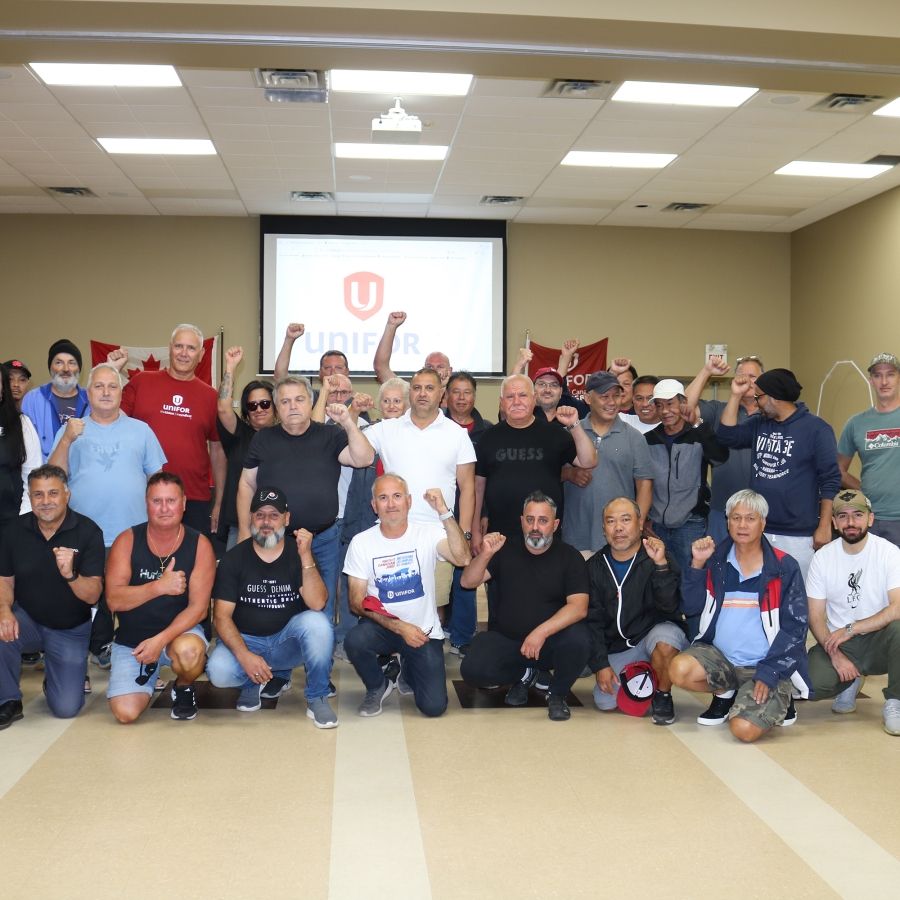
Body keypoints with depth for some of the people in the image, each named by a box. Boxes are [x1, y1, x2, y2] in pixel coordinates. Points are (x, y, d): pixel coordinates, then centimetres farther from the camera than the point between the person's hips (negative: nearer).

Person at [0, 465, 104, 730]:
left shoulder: (88, 532, -16)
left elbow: (92, 595, -19)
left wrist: (70, 574, -40)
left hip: (70, 630, -1)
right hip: (28, 620, 2)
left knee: (66, 708, -9)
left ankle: (54, 674, 28)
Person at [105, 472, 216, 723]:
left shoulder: (199, 545, -9)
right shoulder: (127, 540, -6)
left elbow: (198, 607, -13)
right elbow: (114, 599, -14)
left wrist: (161, 640, -25)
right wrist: (159, 587, -27)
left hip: (179, 631, -1)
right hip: (131, 639, 2)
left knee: (189, 651, -38)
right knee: (126, 713, -15)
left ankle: (183, 688, 0)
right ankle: (149, 673, 21)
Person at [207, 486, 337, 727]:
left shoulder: (298, 554, -5)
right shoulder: (233, 559, -4)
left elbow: (317, 604, -20)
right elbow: (222, 616, -9)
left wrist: (305, 556, -29)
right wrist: (244, 655, -24)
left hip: (288, 640, 0)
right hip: (246, 640, 1)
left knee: (317, 623, -32)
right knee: (218, 671, -31)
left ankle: (317, 699, -12)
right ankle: (254, 682, 7)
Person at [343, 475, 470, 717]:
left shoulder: (428, 533, -8)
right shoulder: (361, 542, -6)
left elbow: (462, 558, -28)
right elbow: (357, 603, -7)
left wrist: (444, 512, -35)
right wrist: (400, 627, -19)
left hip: (424, 631, 0)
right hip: (382, 627, 0)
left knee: (434, 706, -13)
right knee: (354, 641, -33)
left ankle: (409, 671, 23)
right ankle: (377, 687, 1)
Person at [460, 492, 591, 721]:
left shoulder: (569, 557, -2)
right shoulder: (506, 550, 5)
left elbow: (578, 607, -15)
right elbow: (468, 582, -2)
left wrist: (542, 632, -28)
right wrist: (485, 555, -21)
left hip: (551, 641, -2)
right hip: (505, 639, 2)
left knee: (578, 639, -33)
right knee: (472, 670, -25)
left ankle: (557, 694, -2)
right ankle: (524, 674, 9)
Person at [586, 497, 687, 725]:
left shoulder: (659, 557, -9)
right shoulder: (595, 566, 2)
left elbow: (670, 607, -22)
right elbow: (593, 619, 3)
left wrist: (660, 565, -35)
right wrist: (601, 664, -5)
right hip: (618, 647, 4)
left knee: (666, 635, -37)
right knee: (604, 701, -13)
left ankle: (663, 696, -10)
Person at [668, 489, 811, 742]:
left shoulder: (784, 567, -4)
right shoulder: (715, 560, 5)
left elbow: (795, 626, -6)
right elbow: (691, 607, 1)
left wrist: (768, 674, -14)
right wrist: (697, 565, -12)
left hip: (765, 666, -3)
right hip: (719, 656, 3)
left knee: (744, 729, -24)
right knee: (679, 669, -26)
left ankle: (778, 701, 10)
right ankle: (726, 693, 6)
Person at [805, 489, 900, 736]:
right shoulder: (823, 557, 0)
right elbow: (815, 616, -2)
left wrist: (851, 629, -23)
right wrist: (835, 653, -17)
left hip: (878, 641, -1)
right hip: (836, 642, 2)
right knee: (810, 683, -27)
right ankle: (851, 681, 11)